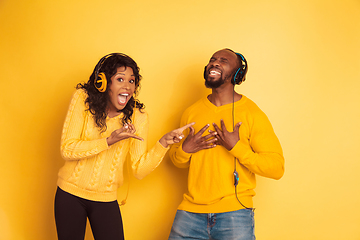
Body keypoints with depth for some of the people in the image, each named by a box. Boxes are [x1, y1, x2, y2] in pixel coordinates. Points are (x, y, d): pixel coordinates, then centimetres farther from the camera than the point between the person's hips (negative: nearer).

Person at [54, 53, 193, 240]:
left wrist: (163, 143, -22)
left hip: (106, 200, 1)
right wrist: (109, 141, -27)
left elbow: (139, 170, -8)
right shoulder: (83, 98, -12)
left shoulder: (137, 116, -9)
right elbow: (67, 149, -16)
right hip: (69, 194, 0)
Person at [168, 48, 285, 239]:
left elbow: (276, 168, -8)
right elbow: (177, 160, 20)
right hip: (191, 211, 3)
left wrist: (236, 147, -17)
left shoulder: (252, 114, -4)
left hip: (234, 212, -3)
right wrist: (184, 150, -3)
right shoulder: (191, 113, 8)